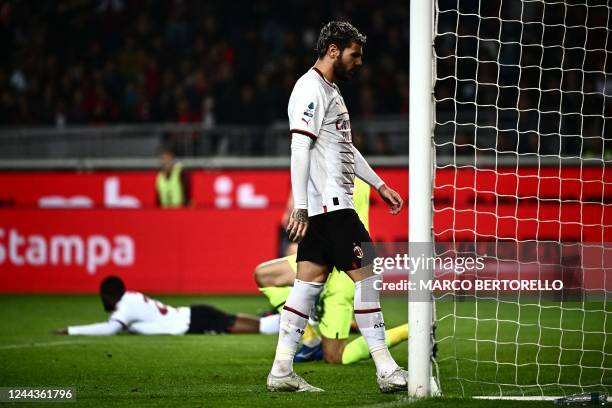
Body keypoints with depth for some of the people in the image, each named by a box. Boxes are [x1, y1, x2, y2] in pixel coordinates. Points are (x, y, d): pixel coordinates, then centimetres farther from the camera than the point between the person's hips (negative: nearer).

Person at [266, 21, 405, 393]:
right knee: (366, 275, -8)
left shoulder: (330, 90, 21)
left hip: (329, 206, 10)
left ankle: (282, 372, 5)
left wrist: (379, 185, 29)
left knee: (309, 284, 6)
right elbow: (299, 149, -18)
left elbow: (346, 148, 30)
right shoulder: (311, 90, -11)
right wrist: (299, 206, -23)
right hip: (329, 204, -10)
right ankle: (387, 371, -6)